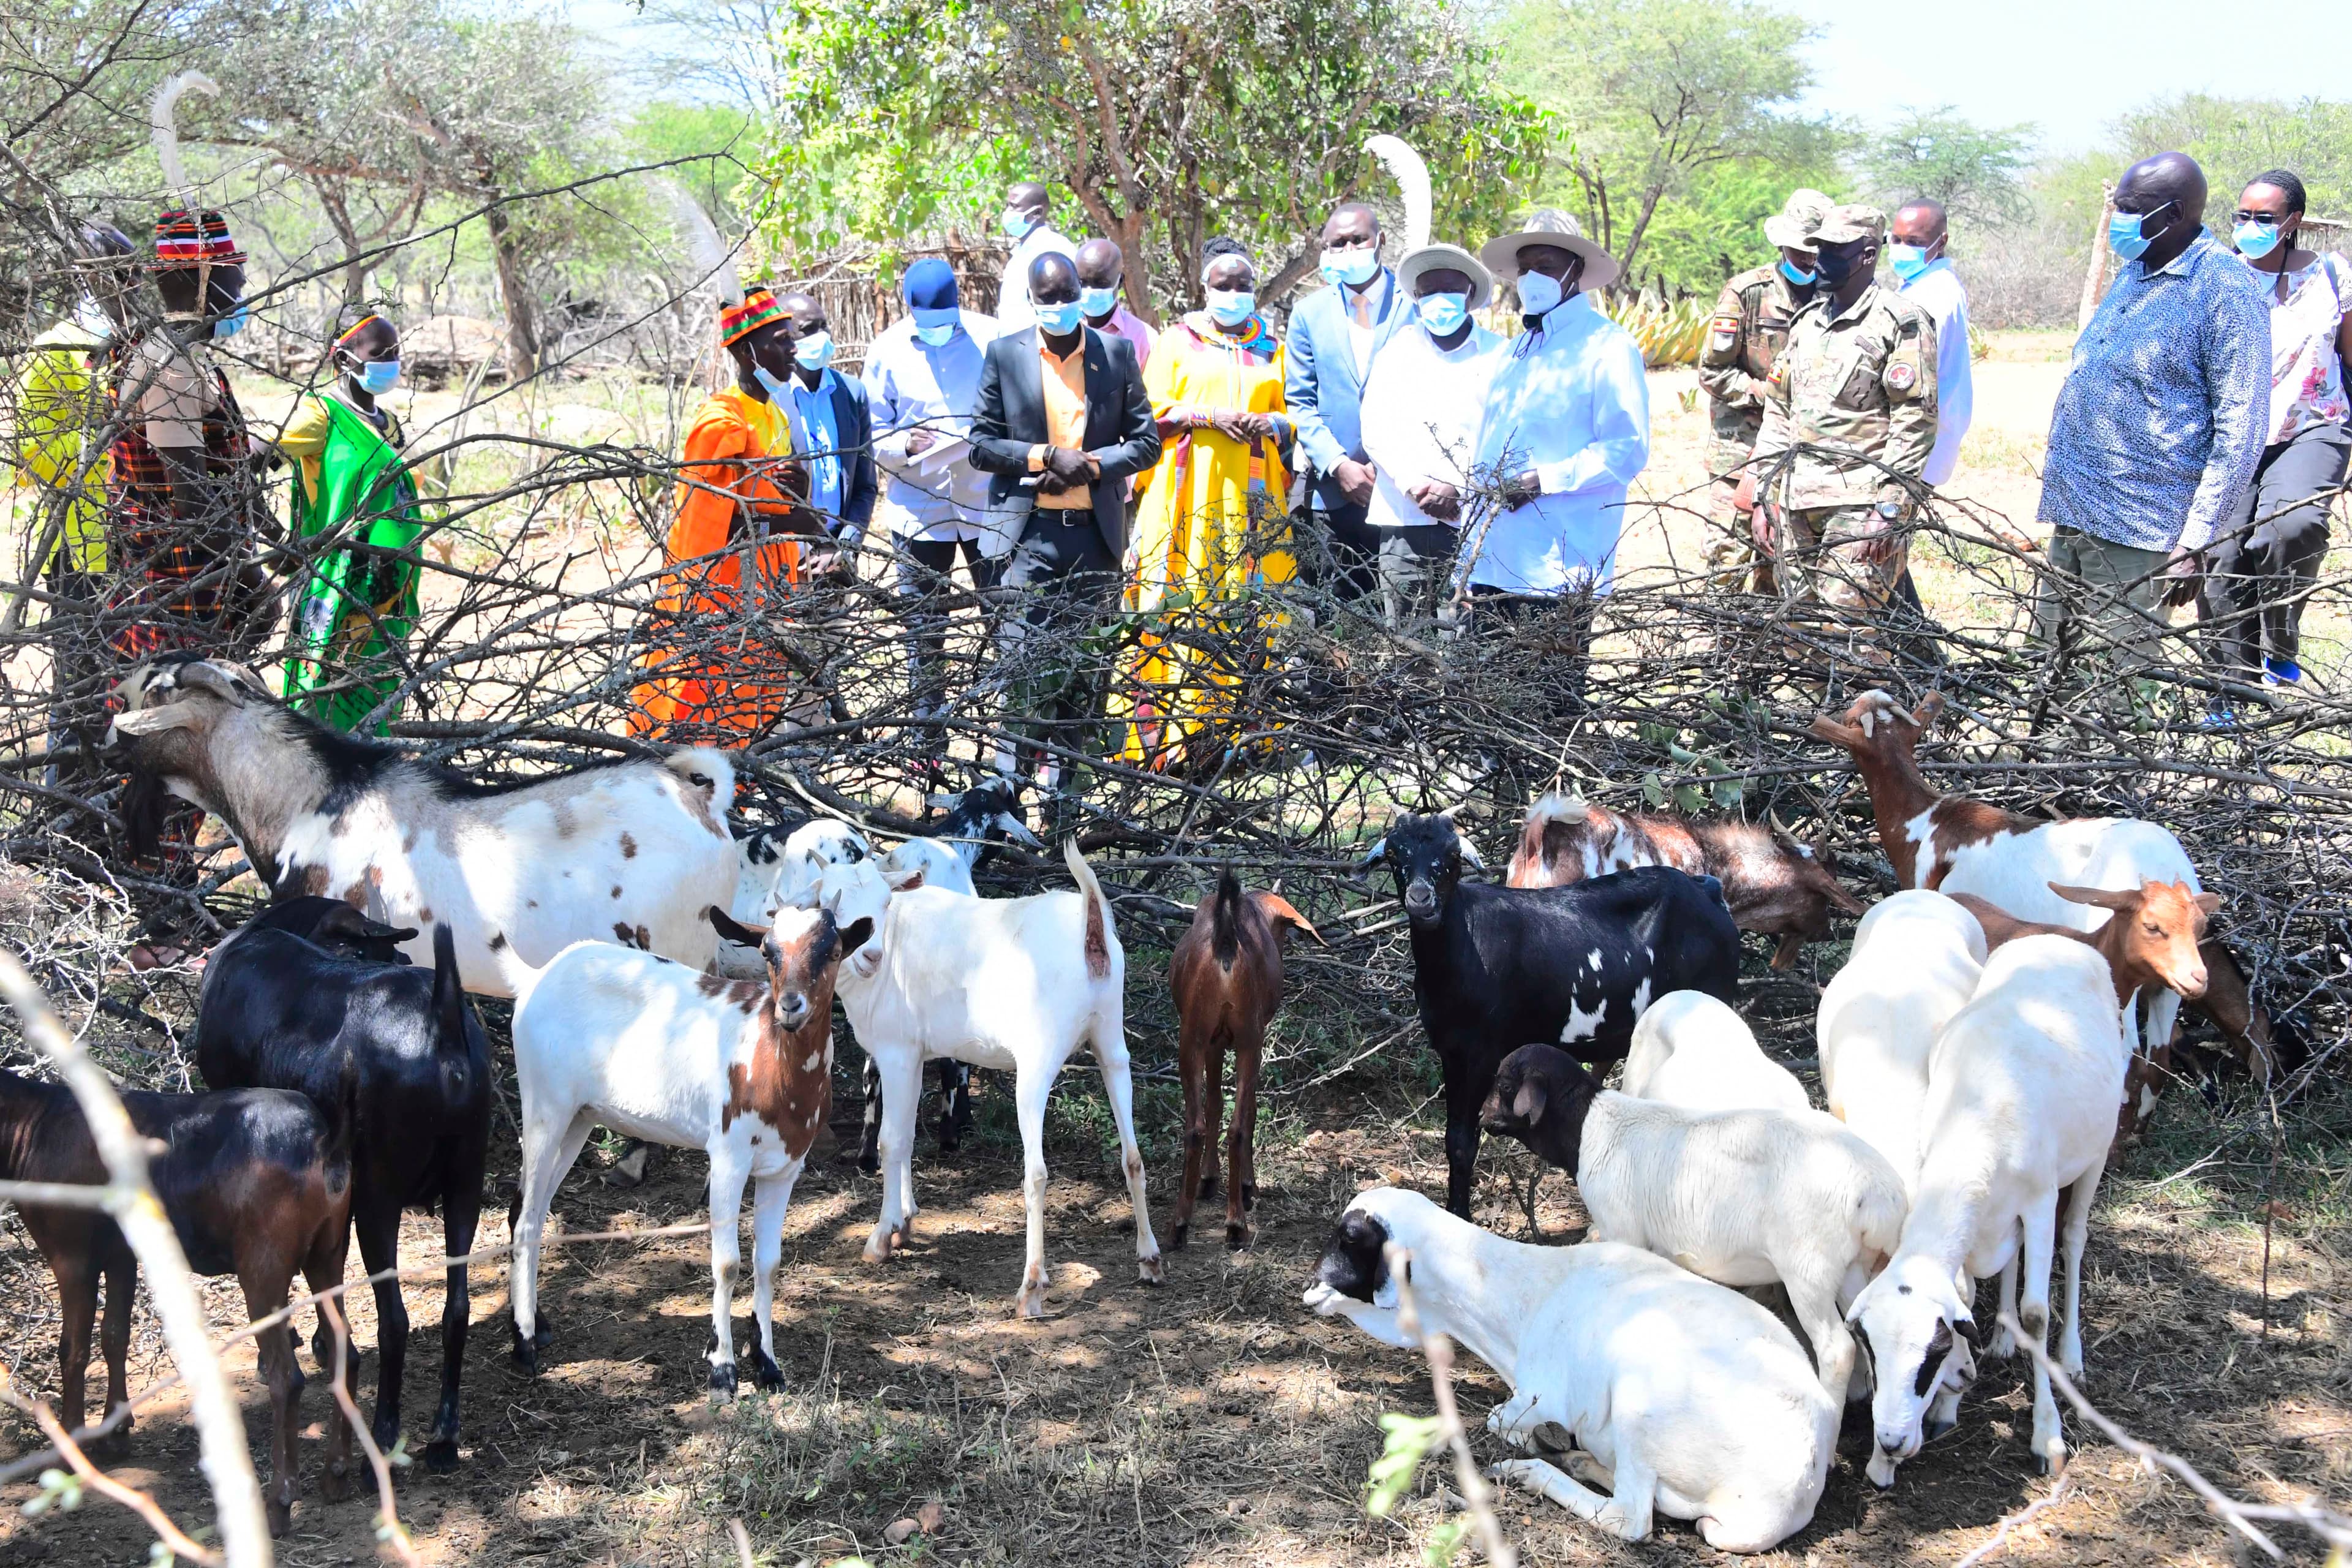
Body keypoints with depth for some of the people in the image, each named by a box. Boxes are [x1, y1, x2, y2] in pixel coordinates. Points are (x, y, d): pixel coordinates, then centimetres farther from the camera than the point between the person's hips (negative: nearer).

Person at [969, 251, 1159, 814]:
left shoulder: (1117, 353, 8)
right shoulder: (1005, 355, 5)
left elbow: (1146, 440, 8)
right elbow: (981, 444, 3)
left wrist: (1091, 465, -8)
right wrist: (1046, 457, -11)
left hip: (1096, 532, 1)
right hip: (1030, 531, -1)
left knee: (1084, 666, 5)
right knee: (1024, 657, -7)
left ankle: (1063, 783, 15)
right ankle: (1019, 763, 7)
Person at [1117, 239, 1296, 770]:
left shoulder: (1273, 346, 17)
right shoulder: (1178, 340, 10)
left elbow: (1294, 414, 17)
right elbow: (1153, 414, 3)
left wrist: (1273, 422, -5)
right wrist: (1210, 417, -12)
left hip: (1253, 492, 2)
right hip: (1189, 492, -2)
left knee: (1249, 604, -4)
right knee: (1181, 600, -9)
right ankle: (1169, 733, -9)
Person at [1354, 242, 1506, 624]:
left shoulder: (1498, 355, 9)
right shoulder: (1397, 352, 15)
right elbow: (1376, 429, 6)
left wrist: (1458, 491, -11)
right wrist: (1417, 486, -10)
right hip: (1405, 522, 1)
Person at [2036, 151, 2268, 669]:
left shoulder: (2225, 289, -11)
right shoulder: (2132, 273, 14)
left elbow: (2241, 430, -14)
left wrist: (2194, 541, -18)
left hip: (2137, 531, -8)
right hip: (2074, 515, 8)